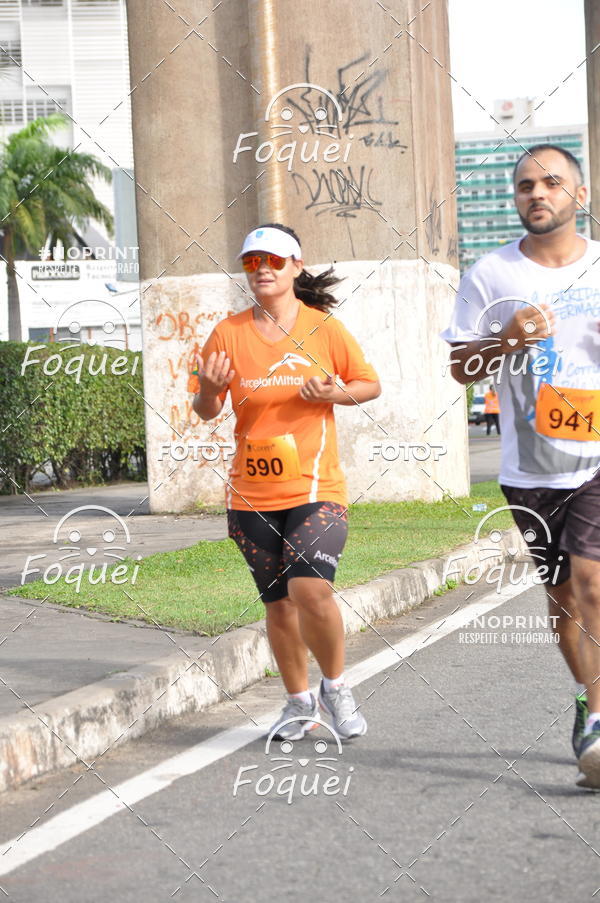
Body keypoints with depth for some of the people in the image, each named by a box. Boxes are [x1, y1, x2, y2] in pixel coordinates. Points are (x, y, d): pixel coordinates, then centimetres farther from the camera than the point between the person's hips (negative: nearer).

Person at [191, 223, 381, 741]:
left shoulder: (324, 328, 0)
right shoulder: (229, 334, 3)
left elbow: (370, 383, 11)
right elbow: (205, 411, 8)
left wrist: (335, 393, -10)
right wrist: (210, 390, -16)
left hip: (316, 489, -3)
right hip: (252, 495, 3)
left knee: (310, 590, -20)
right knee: (278, 602, 10)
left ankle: (335, 685, 4)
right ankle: (299, 702, 28)